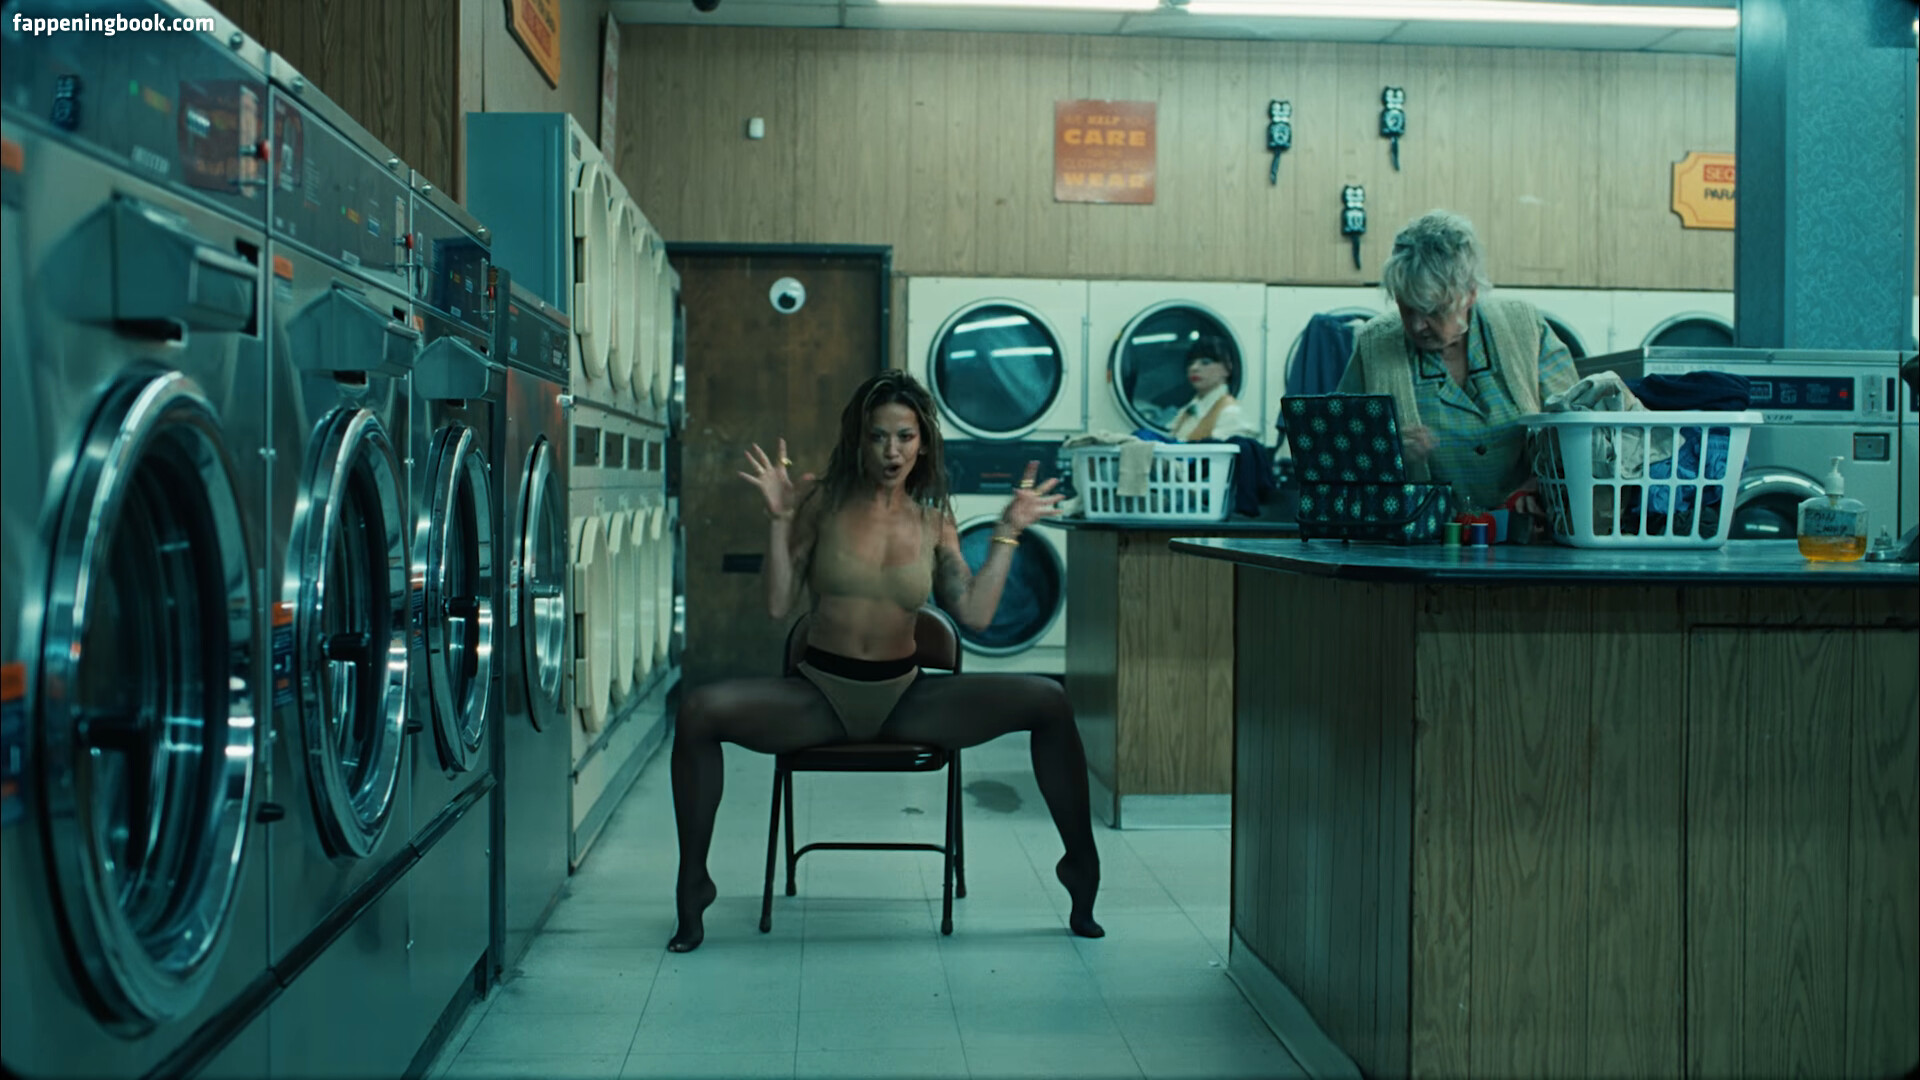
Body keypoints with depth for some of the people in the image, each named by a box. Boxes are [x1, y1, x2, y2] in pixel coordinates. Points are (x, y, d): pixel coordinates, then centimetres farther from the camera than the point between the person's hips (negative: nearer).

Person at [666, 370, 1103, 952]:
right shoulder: (823, 501, 1)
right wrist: (779, 518, -10)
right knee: (700, 711, -28)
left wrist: (1008, 532, 0)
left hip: (905, 697, 2)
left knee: (1049, 702, -16)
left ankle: (1082, 870, 0)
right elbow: (778, 605, -3)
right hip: (818, 695, -1)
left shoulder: (934, 521, 7)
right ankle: (693, 883, -11)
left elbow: (975, 613, -4)